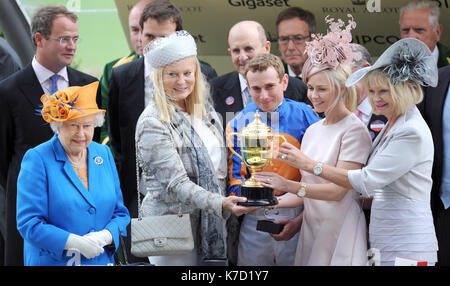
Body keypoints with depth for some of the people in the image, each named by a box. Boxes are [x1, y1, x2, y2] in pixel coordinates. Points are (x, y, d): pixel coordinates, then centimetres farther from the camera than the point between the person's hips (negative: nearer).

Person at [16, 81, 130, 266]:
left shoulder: (104, 154, 8)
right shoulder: (37, 159, -7)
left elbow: (120, 212, 11)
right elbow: (28, 223, -13)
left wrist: (106, 236, -10)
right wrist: (75, 242, -21)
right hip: (52, 262, -4)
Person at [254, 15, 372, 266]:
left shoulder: (354, 130, -10)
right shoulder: (313, 131, 13)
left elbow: (338, 190, -17)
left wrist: (289, 185, -26)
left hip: (341, 234, -7)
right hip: (311, 228, 7)